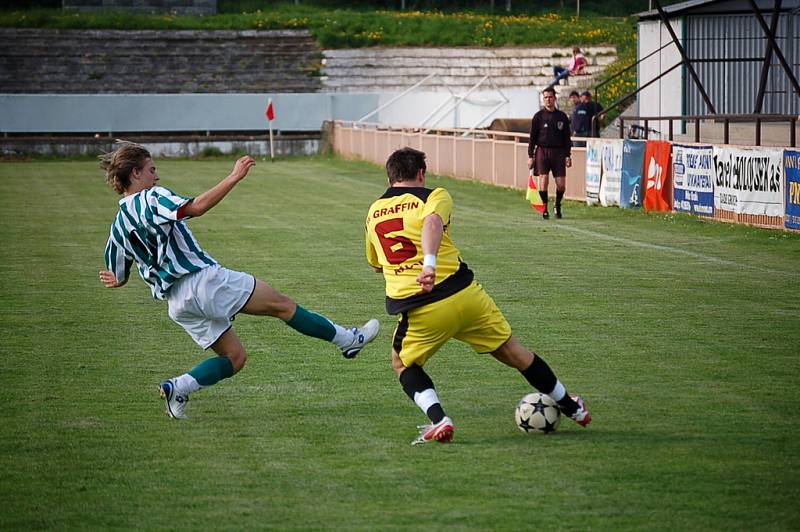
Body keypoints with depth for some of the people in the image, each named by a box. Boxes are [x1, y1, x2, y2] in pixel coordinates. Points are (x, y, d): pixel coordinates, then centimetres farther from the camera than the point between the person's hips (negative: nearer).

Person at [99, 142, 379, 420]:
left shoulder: (118, 228, 14)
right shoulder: (151, 198, -9)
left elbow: (117, 278, 20)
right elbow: (195, 207, -26)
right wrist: (234, 177, -25)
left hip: (177, 303, 8)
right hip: (203, 279, -8)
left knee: (234, 357, 13)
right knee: (281, 304, 4)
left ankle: (177, 387, -5)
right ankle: (348, 339, 11)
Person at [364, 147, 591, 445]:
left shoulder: (373, 212, 16)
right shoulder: (434, 196, 4)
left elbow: (375, 264, 30)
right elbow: (432, 222, -21)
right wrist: (429, 263, -33)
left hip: (418, 311, 1)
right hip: (464, 294, -1)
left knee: (403, 364, 25)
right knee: (512, 352, 17)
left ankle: (438, 420, 1)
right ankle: (571, 408, 33)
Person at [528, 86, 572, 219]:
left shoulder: (562, 117, 9)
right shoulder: (538, 116, 4)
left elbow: (567, 138, 12)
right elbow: (532, 137, 5)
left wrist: (568, 156, 5)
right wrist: (530, 156, -1)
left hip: (558, 152, 1)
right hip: (542, 151, -1)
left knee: (561, 184, -4)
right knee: (543, 181, -10)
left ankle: (557, 205, 22)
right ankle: (544, 209, 3)